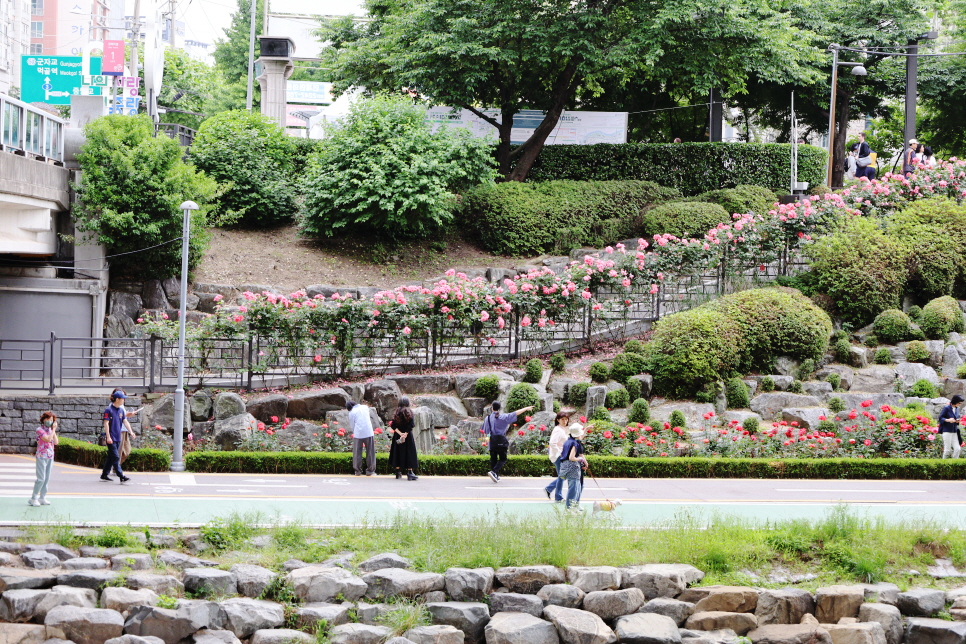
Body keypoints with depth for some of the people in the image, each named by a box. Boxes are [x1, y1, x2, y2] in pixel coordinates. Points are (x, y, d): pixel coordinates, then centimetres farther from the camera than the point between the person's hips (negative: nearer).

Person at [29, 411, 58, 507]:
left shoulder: (50, 430, 13)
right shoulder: (40, 430, -9)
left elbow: (56, 442, 3)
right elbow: (48, 439, -23)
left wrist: (54, 430, -2)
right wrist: (54, 429, -14)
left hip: (50, 457, 7)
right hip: (42, 457, -7)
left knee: (47, 479, 7)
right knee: (41, 479, -10)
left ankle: (42, 498, 14)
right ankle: (33, 498, -3)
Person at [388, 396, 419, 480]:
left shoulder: (397, 412, 4)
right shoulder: (409, 411, -6)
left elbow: (394, 426, -3)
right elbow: (411, 425, -15)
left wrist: (400, 433, -10)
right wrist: (405, 434, -14)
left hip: (398, 435, 3)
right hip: (408, 435, -3)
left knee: (398, 453, 10)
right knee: (409, 454, 0)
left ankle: (398, 473, 12)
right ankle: (410, 473, -5)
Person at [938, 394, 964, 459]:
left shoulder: (957, 409, 11)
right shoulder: (947, 408, -9)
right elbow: (940, 418, -9)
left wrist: (957, 421, -2)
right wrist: (948, 420, -26)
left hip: (954, 432, 6)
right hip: (947, 431, -6)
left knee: (957, 449, -2)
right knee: (947, 449, -4)